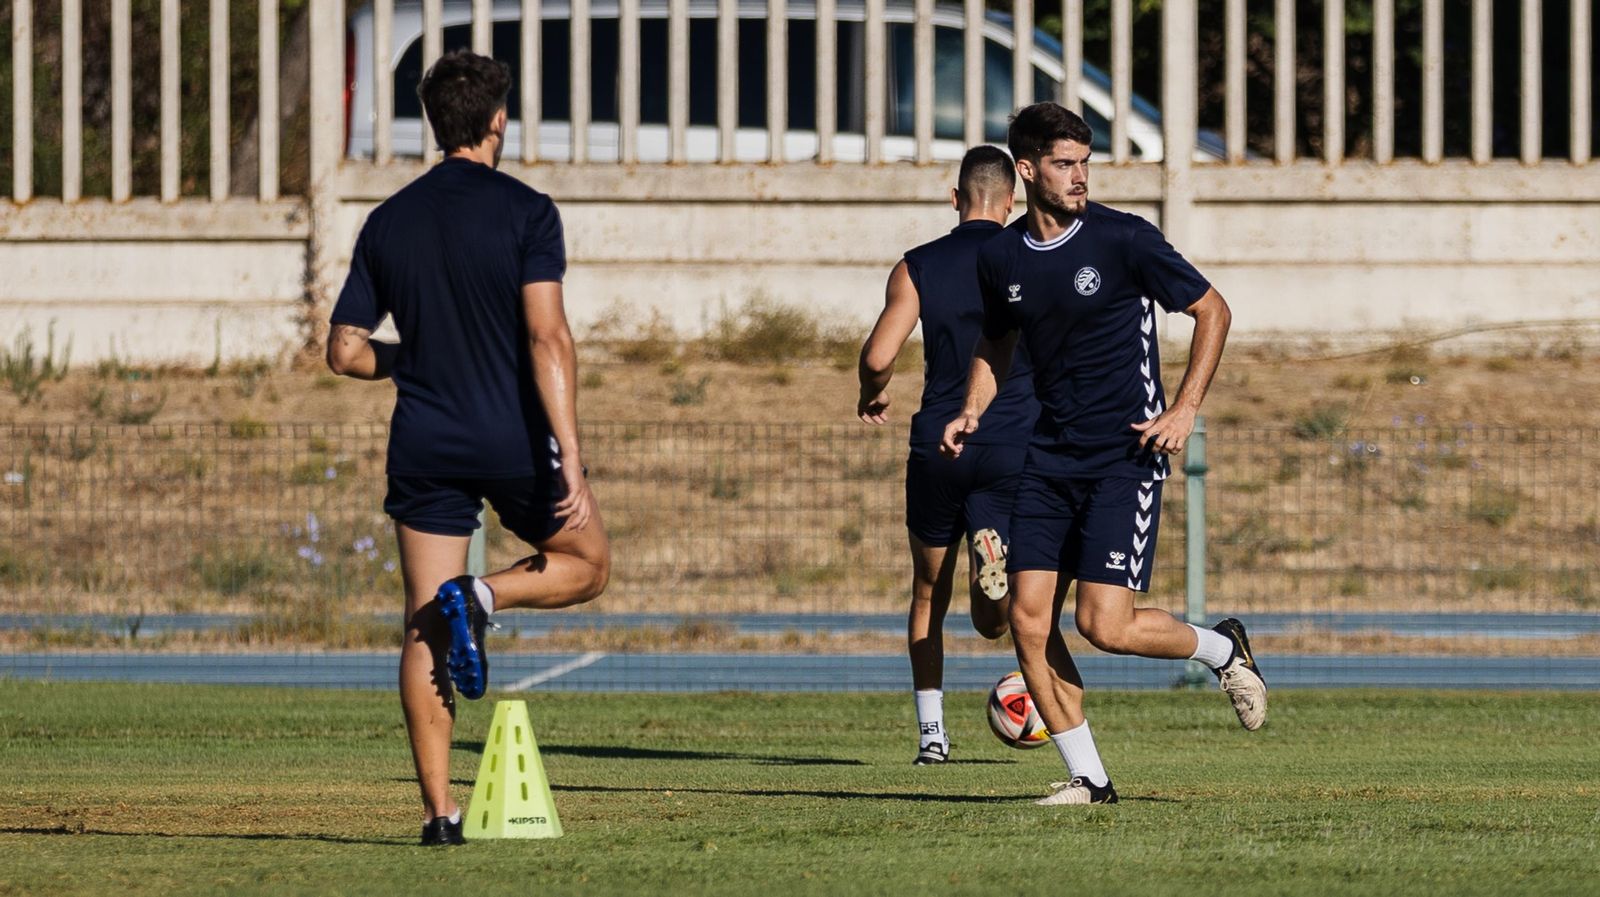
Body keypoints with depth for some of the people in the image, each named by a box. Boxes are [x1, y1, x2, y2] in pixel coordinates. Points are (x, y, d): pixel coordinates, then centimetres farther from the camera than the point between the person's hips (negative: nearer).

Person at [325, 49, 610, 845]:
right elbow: (548, 338, -17)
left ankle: (440, 810, -1)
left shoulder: (388, 222, 5)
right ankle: (482, 596, -9)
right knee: (587, 564, 21)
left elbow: (345, 351, 7)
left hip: (425, 447, 3)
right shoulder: (524, 212, -8)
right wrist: (570, 456, -19)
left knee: (424, 631, 7)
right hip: (515, 443, -3)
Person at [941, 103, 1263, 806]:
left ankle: (1222, 648, 16)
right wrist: (973, 411, 6)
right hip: (1050, 455, 5)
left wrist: (1184, 410, -8)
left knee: (1104, 624, -14)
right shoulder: (1000, 257, 5)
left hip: (1127, 452, -5)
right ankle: (1087, 777, 7)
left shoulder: (1124, 240, -9)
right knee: (1028, 618, -5)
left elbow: (1212, 311, -1)